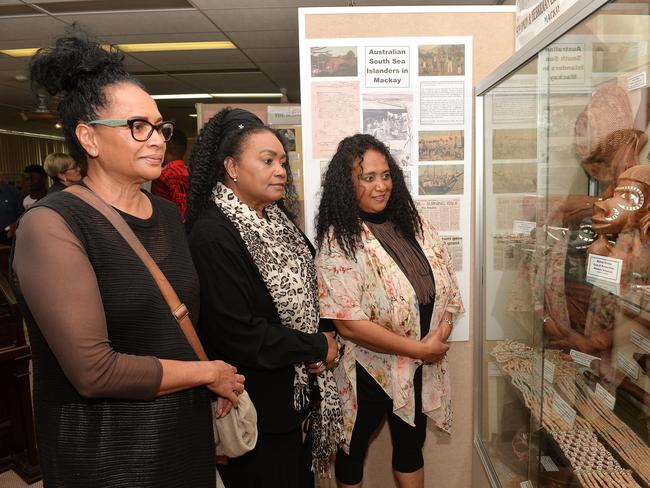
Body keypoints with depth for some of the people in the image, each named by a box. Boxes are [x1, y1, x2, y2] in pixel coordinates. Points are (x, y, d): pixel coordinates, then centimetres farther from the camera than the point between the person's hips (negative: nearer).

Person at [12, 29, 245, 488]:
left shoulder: (169, 213, 4)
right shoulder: (52, 225, -18)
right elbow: (94, 372, -23)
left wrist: (217, 385, -1)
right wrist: (208, 372, -12)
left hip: (186, 427, 6)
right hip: (105, 450, -6)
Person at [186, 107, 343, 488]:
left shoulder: (277, 221, 5)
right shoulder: (213, 235, -23)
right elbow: (238, 334, -27)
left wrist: (322, 339, -7)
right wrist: (318, 348, -15)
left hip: (295, 395, 8)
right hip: (255, 409, -8)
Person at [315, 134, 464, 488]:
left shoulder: (413, 224, 0)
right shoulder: (339, 241, -19)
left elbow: (447, 285, 5)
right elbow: (349, 324, -24)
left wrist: (440, 336, -12)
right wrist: (419, 348, -19)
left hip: (421, 367, 5)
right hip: (368, 370, -5)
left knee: (411, 443, 24)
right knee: (354, 449, 18)